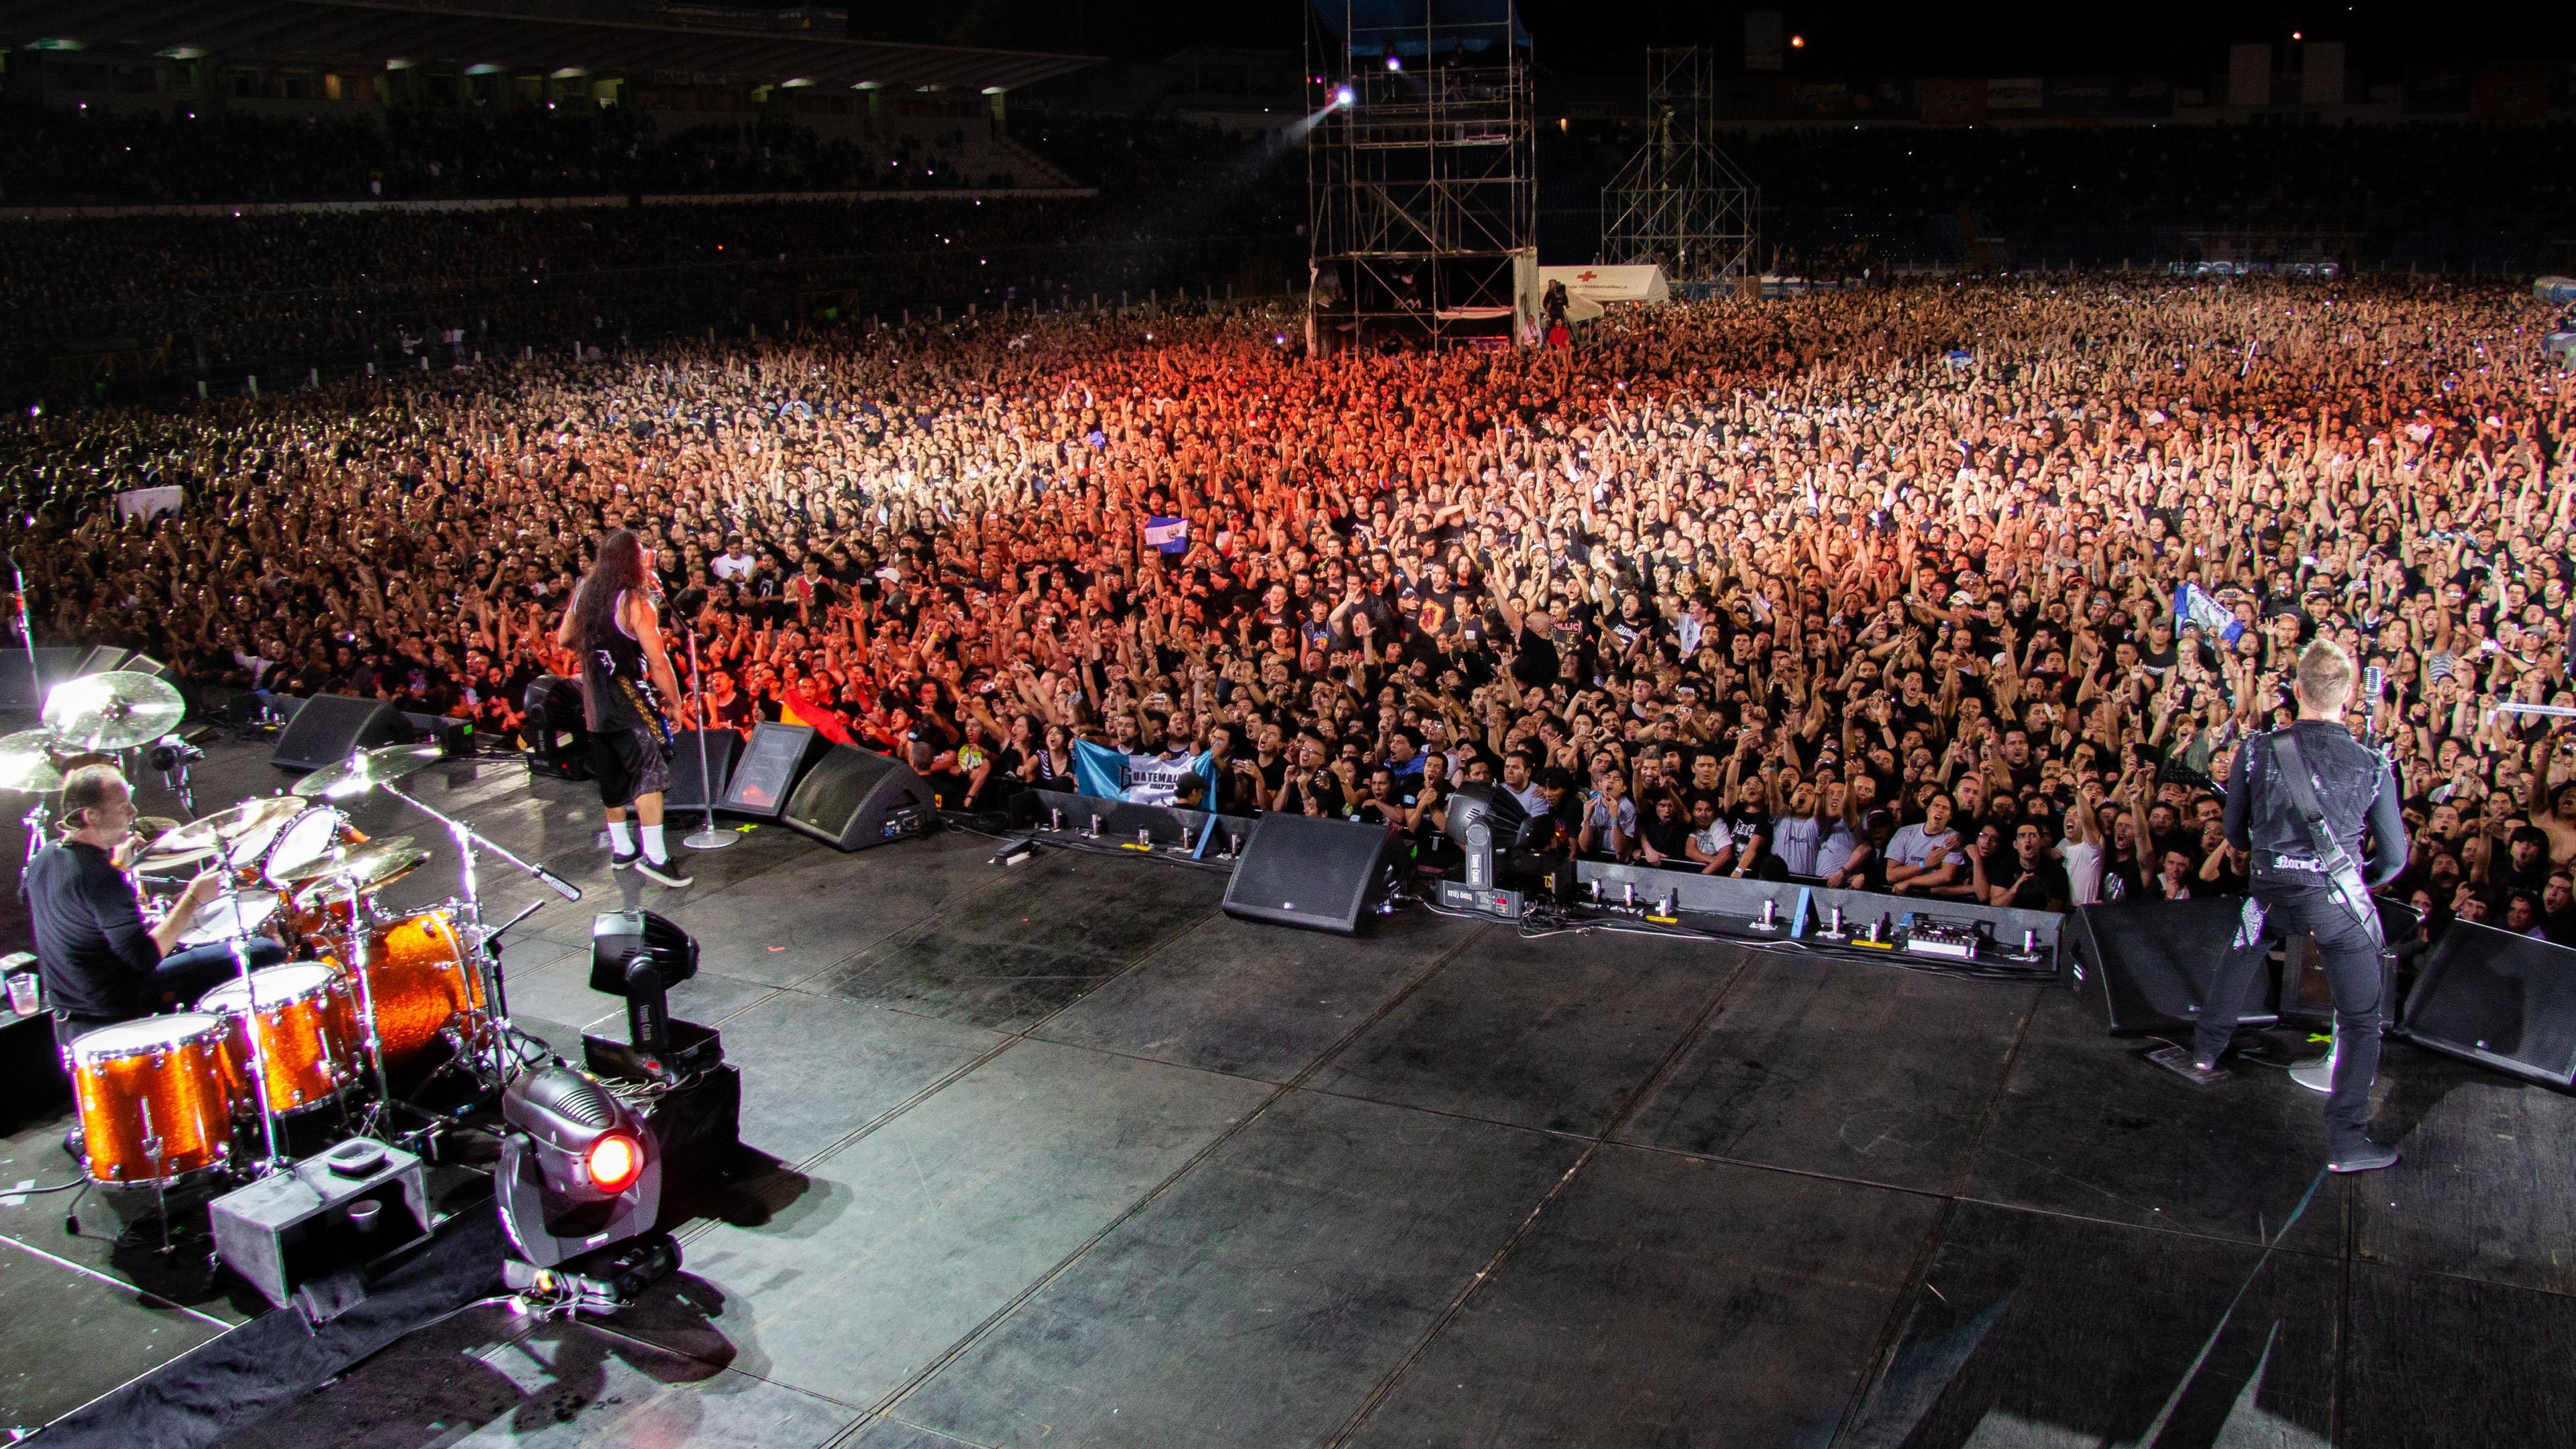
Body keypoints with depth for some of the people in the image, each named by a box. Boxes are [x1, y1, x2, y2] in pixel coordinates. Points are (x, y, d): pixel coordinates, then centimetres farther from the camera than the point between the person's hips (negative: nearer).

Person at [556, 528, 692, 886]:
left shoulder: (583, 594, 6)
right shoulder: (634, 602, -15)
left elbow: (564, 639, 18)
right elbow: (658, 660, -17)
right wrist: (674, 700, -9)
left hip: (595, 701, 8)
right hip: (629, 700, -8)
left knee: (612, 775, 16)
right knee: (650, 772, -10)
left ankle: (621, 848, 26)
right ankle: (653, 855, -18)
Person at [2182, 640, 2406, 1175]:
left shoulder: (2257, 751, -7)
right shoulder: (2372, 764, -8)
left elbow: (2235, 834, 5)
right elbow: (2395, 856, 3)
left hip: (2272, 894, 2)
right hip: (2338, 900, -2)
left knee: (2239, 956, 33)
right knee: (2361, 1020, 8)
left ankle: (2206, 1051, 46)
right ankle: (2345, 1141, 7)